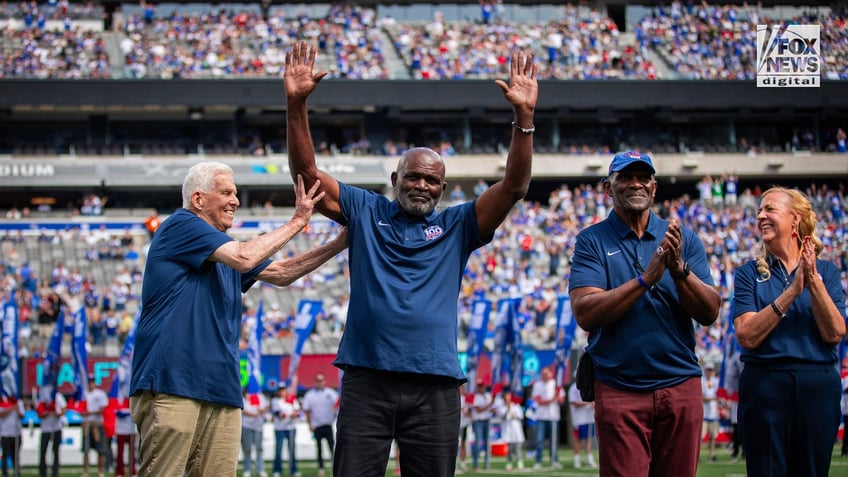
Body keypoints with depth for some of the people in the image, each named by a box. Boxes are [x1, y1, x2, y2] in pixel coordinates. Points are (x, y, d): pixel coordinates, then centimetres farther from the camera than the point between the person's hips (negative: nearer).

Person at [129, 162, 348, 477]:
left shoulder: (222, 247, 25)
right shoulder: (181, 226, -2)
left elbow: (280, 273, 25)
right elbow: (244, 258, -14)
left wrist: (338, 244, 15)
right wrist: (297, 222, -4)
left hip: (220, 387, 9)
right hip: (172, 380, -9)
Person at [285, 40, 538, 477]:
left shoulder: (457, 226, 12)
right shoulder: (366, 212, 12)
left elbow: (514, 186, 2)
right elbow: (306, 171, 6)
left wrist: (524, 117, -9)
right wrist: (296, 104, -7)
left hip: (434, 385, 1)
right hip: (366, 379, -1)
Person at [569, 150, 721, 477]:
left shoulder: (684, 239, 9)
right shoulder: (592, 241, 2)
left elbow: (710, 313, 1)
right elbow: (585, 313, -12)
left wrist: (680, 270, -16)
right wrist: (647, 278, -19)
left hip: (680, 385, 2)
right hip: (619, 389, -2)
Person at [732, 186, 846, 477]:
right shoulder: (750, 274, 3)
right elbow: (747, 337, -12)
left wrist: (814, 281, -15)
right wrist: (792, 291, -17)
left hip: (819, 387, 1)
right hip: (765, 385, -1)